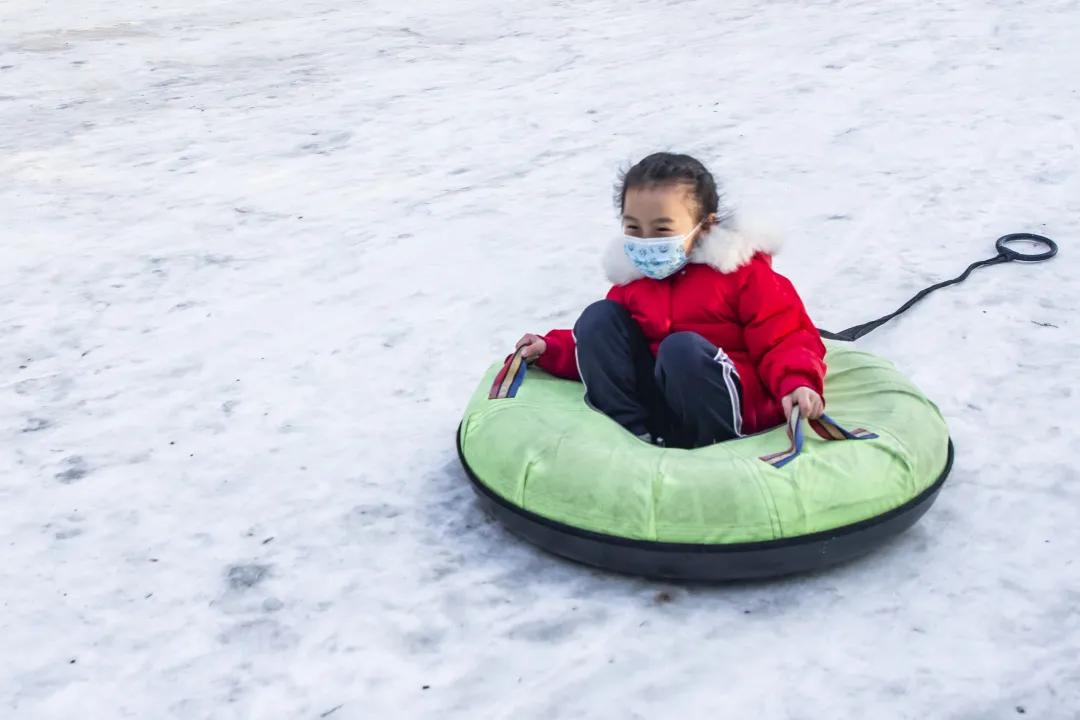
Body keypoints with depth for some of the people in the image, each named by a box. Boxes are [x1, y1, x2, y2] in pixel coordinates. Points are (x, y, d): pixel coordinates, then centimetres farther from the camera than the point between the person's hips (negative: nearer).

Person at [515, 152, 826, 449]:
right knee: (599, 317, -5)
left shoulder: (742, 271, -4)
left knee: (683, 348, -35)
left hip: (733, 405, -5)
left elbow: (786, 337, -9)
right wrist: (551, 350, 7)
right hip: (658, 407, 6)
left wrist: (798, 383, -29)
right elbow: (600, 343, 22)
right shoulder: (632, 279, 12)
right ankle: (635, 434, -17)